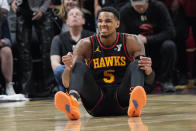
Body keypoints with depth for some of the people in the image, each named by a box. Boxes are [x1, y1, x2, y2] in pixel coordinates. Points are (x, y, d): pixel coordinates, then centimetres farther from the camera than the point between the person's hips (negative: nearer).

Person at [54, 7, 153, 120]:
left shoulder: (131, 42, 0)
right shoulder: (86, 45, 0)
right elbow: (66, 82, -6)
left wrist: (148, 70, -30)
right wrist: (69, 68, -30)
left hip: (122, 102, 0)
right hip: (96, 104, 0)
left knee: (136, 65, -21)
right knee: (79, 65, -20)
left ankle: (135, 102, -52)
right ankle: (72, 101, -52)